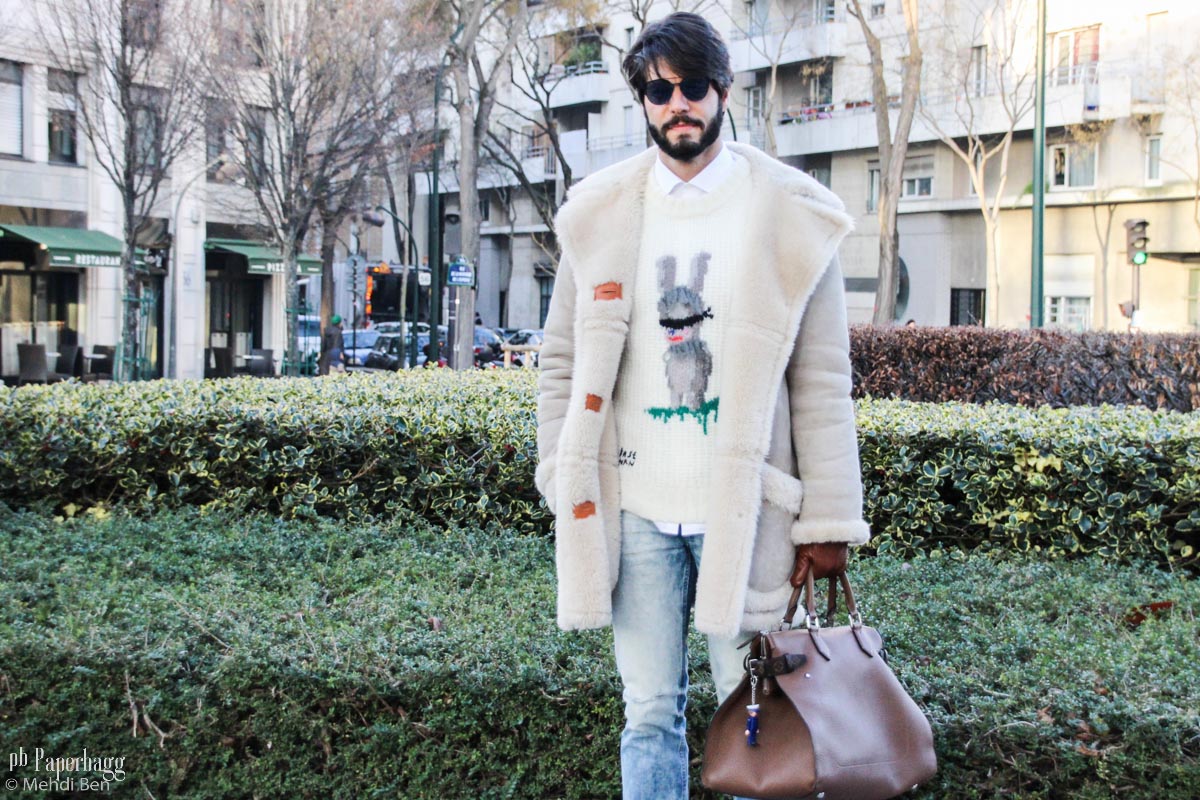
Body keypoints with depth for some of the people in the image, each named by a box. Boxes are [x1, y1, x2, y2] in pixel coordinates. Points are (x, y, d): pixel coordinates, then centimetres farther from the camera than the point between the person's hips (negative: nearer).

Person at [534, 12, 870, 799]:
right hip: (636, 511, 2)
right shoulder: (601, 215, 5)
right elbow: (564, 364, 9)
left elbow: (823, 382, -2)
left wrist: (828, 520, -6)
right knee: (650, 712, 11)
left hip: (743, 509, -2)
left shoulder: (789, 215, -1)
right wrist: (566, 485, 0)